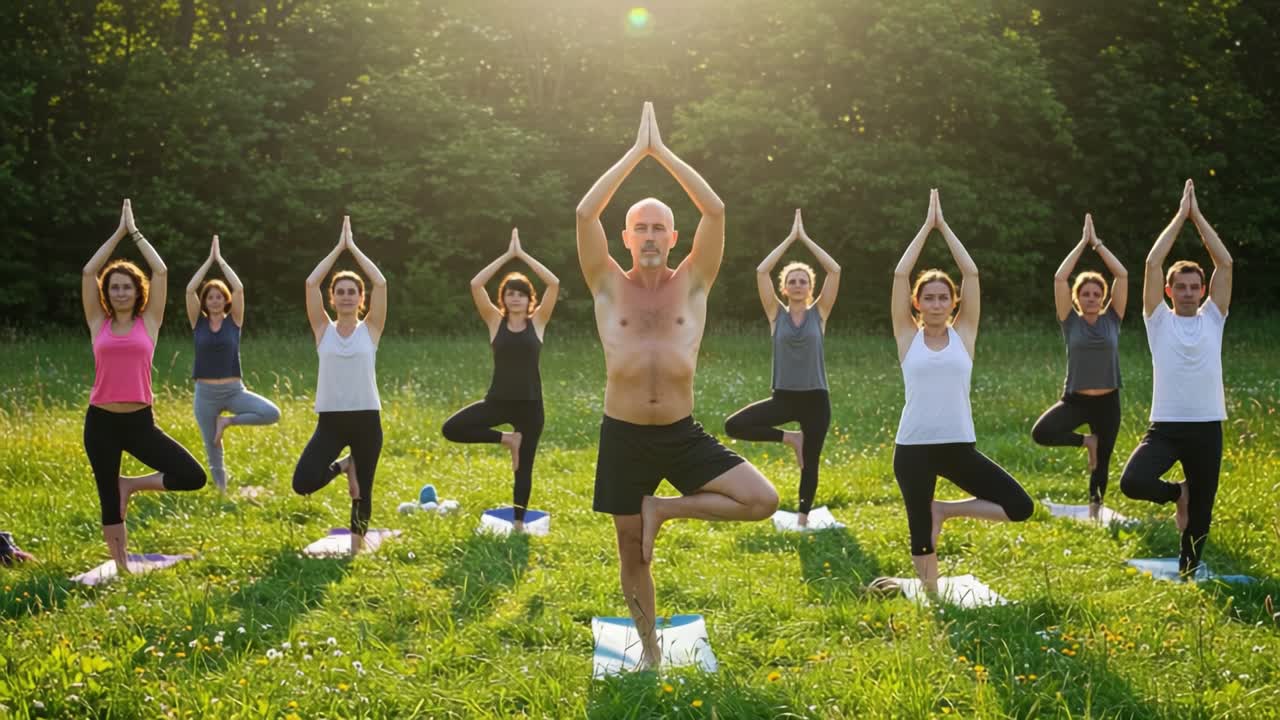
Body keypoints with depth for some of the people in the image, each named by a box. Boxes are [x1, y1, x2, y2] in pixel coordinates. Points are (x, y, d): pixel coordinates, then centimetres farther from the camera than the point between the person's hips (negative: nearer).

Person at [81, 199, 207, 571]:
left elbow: (161, 272, 0)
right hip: (101, 422, 0)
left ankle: (131, 484, 11)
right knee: (108, 499, 5)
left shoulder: (148, 322, 5)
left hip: (140, 421, 0)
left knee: (193, 477, -12)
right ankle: (121, 567, 21)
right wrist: (118, 232, 4)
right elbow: (88, 272, 1)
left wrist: (135, 232, 7)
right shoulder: (98, 324, 6)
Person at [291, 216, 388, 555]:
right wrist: (338, 247, -1)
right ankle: (343, 466, 14)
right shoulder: (323, 329, 5)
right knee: (303, 483, -16)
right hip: (330, 419, 0)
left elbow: (381, 283, -7)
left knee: (363, 488, 8)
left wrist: (353, 248, 0)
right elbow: (311, 283, -5)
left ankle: (356, 547, 27)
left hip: (366, 419, 0)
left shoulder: (370, 329, 3)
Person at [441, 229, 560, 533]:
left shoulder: (537, 322, 1)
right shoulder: (495, 321, 1)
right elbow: (475, 285, -10)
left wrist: (522, 254, -7)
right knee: (451, 429, -16)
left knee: (523, 467, 5)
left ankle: (519, 522, 19)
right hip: (498, 400, 1)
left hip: (530, 403, -1)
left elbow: (554, 283, -10)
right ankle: (506, 439, 2)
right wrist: (507, 255, -9)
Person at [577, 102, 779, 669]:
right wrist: (636, 152, -7)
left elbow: (715, 210, -9)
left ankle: (663, 510, 4)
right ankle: (649, 649, 31)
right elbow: (585, 214, -11)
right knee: (633, 554, 10)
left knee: (763, 501, -15)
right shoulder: (609, 286, 2)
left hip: (683, 434, 1)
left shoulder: (692, 283, 2)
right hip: (623, 437, 0)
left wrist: (661, 151, -6)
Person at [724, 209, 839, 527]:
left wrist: (805, 238, -5)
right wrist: (790, 238, -5)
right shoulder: (777, 314, 1)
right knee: (733, 426, -16)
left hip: (815, 399, -1)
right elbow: (761, 272, -8)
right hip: (783, 397, 1)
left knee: (810, 463, 6)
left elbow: (834, 271, -9)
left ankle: (803, 517, 24)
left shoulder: (818, 313, 0)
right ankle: (791, 438, 3)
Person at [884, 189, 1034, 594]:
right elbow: (900, 275, -3)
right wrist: (926, 226, 3)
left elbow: (971, 273, 0)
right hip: (913, 448, -2)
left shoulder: (963, 333, 6)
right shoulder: (907, 336, 3)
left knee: (1020, 507, -7)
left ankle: (945, 511, 12)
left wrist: (943, 225, 5)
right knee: (920, 529, 4)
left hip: (959, 446, 2)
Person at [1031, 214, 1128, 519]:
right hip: (1075, 399, -1)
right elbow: (1059, 278, -12)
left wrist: (1097, 243, -5)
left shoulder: (1111, 319, 1)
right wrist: (1082, 243, -9)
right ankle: (1086, 441, 2)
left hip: (1107, 401, 1)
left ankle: (1095, 511, 29)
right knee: (1041, 432, -25)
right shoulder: (1070, 321, -2)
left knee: (1102, 460, 9)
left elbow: (1122, 275, -6)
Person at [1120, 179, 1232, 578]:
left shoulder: (1212, 319, 7)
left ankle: (1187, 575, 27)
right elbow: (1153, 263, -6)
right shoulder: (1159, 320, 3)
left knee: (1201, 513, 8)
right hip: (1166, 425, -2)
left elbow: (1225, 263, -1)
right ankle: (1177, 494, 10)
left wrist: (1198, 216, 0)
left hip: (1206, 427, 2)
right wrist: (1179, 216, -2)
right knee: (1132, 482, -23)